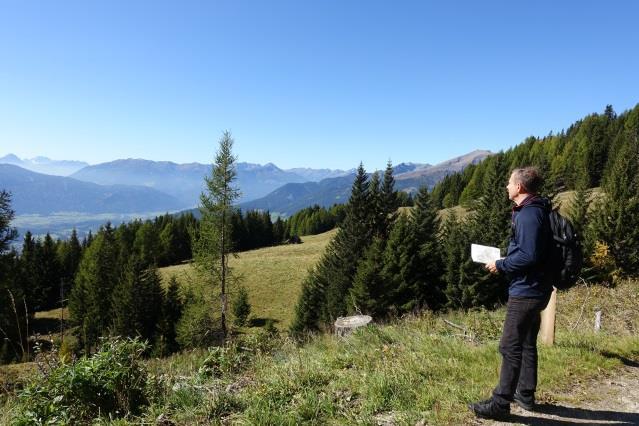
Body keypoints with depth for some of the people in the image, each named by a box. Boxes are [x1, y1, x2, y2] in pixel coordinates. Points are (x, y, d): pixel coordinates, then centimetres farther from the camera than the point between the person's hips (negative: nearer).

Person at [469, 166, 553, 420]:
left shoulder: (529, 214, -20)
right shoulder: (531, 211, 12)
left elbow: (528, 256, -26)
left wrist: (500, 266, -14)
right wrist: (505, 263, 10)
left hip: (526, 291, -11)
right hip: (533, 290, 11)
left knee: (510, 347, -5)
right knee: (527, 344, 19)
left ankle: (500, 404, 3)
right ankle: (525, 394, 31)